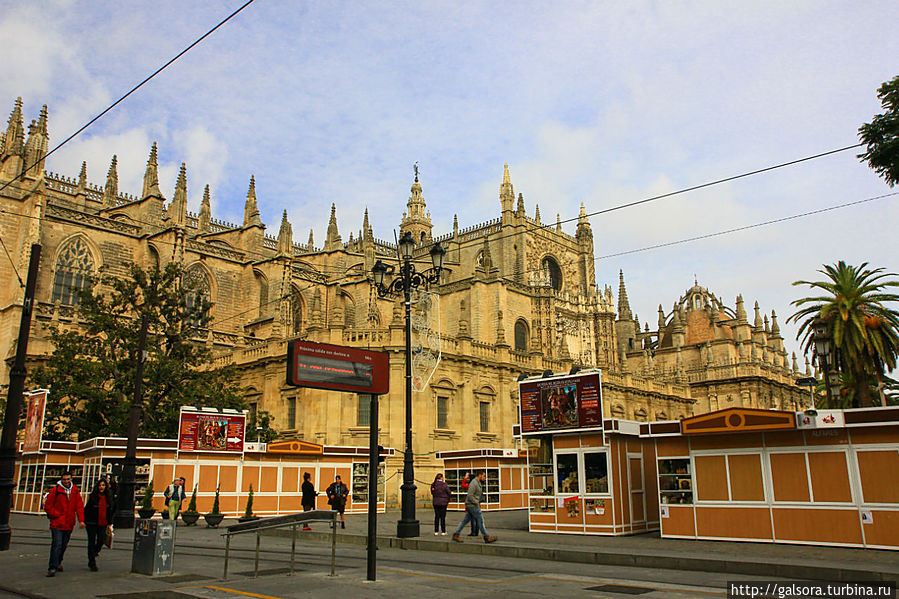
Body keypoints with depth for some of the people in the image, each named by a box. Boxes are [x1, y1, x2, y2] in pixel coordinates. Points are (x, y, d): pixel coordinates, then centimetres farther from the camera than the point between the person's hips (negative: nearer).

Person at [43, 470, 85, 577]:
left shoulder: (75, 491, 6)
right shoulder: (55, 490, -6)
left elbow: (79, 506, 7)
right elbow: (47, 506, -2)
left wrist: (81, 520, -3)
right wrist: (57, 515, -10)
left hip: (69, 524, 4)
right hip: (57, 524, -4)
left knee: (64, 545, 15)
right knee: (57, 545, -13)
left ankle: (58, 562, 36)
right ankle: (52, 568, -11)